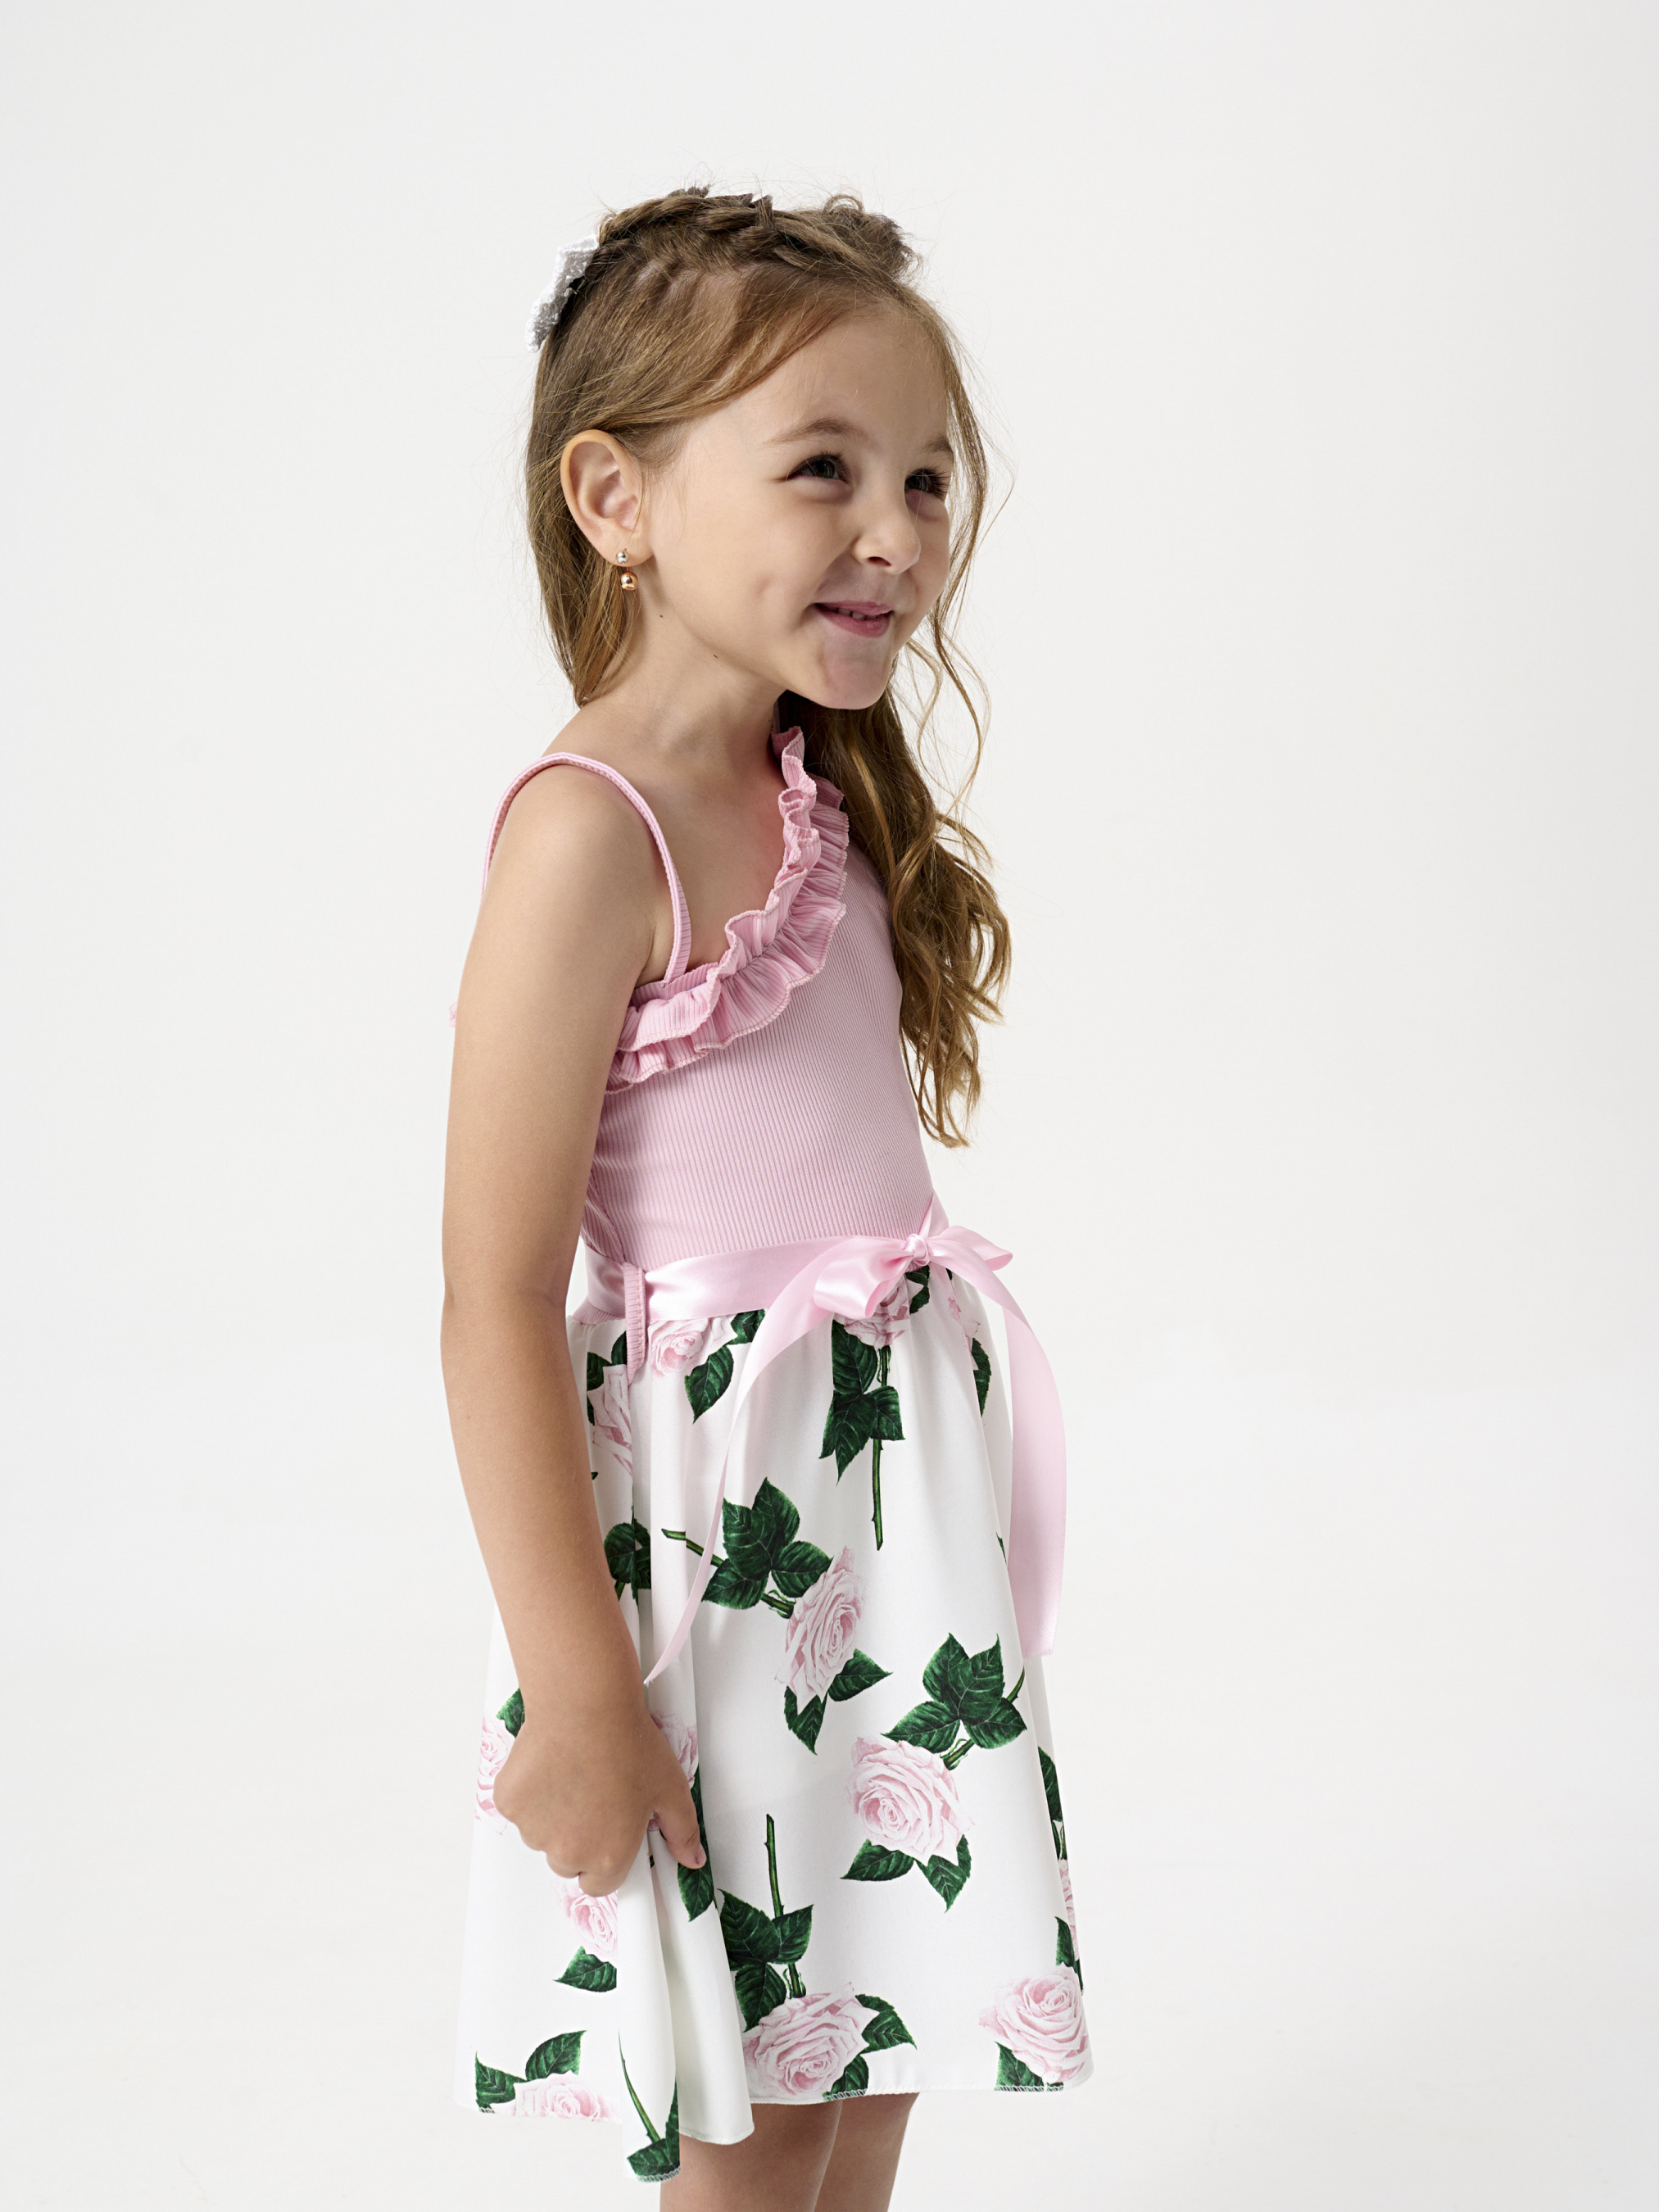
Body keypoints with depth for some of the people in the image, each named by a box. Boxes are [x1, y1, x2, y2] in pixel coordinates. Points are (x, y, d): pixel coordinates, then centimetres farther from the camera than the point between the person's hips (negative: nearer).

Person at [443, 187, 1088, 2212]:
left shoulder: (816, 793, 6)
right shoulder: (592, 831, -20)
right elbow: (495, 1307, -21)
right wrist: (572, 1691, -19)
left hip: (904, 1473, 8)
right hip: (730, 1501, -8)